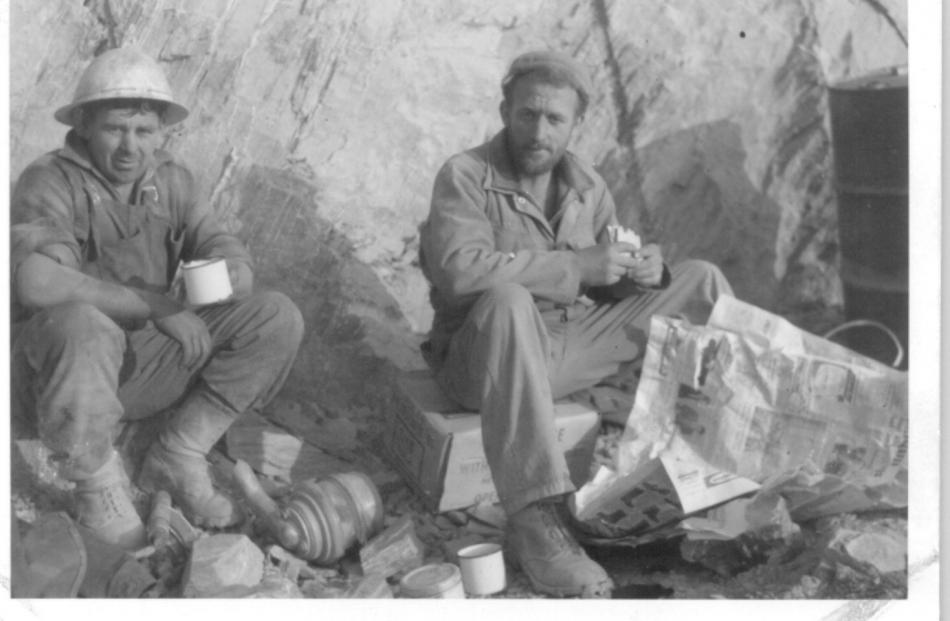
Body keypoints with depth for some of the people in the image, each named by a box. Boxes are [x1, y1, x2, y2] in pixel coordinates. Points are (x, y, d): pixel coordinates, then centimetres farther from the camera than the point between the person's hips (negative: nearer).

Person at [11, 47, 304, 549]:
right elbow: (37, 282, -32)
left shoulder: (171, 181, 4)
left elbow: (225, 249, -2)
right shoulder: (50, 182, -14)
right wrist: (157, 305, -31)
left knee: (276, 318, -8)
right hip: (56, 371, -5)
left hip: (147, 366, 6)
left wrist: (232, 273, -28)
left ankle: (176, 459, -3)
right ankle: (98, 488, -16)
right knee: (83, 326, -41)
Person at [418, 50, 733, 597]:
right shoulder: (466, 177, -10)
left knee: (699, 280, 0)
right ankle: (536, 523, -42)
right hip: (486, 356, -6)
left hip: (572, 344, 6)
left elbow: (612, 282, 16)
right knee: (508, 300, -40)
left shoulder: (589, 186, 8)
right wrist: (576, 267, -28)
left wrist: (645, 269, -9)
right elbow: (460, 268, -29)